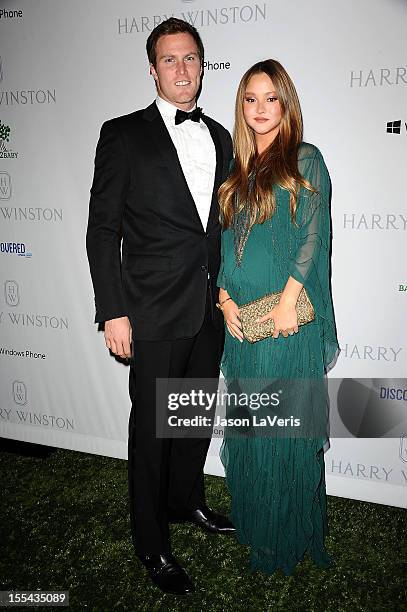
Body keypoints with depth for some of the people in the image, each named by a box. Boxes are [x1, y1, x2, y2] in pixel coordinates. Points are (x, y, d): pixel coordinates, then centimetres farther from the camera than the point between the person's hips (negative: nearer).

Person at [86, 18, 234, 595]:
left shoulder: (219, 137, 11)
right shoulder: (124, 134, -5)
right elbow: (103, 228, -8)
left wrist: (228, 290, 12)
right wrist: (113, 311, -13)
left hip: (210, 308, 6)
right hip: (155, 312, -5)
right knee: (152, 425, 6)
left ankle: (186, 499, 44)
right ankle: (152, 544, 26)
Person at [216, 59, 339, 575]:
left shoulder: (304, 160, 0)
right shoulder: (238, 170, 14)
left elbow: (313, 235, -8)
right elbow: (226, 240, 13)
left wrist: (288, 301, -16)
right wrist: (225, 297, -1)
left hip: (287, 318, -5)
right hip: (242, 319, 5)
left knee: (287, 427, 3)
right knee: (247, 422, 14)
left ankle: (289, 537, 23)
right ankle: (254, 522, 34)